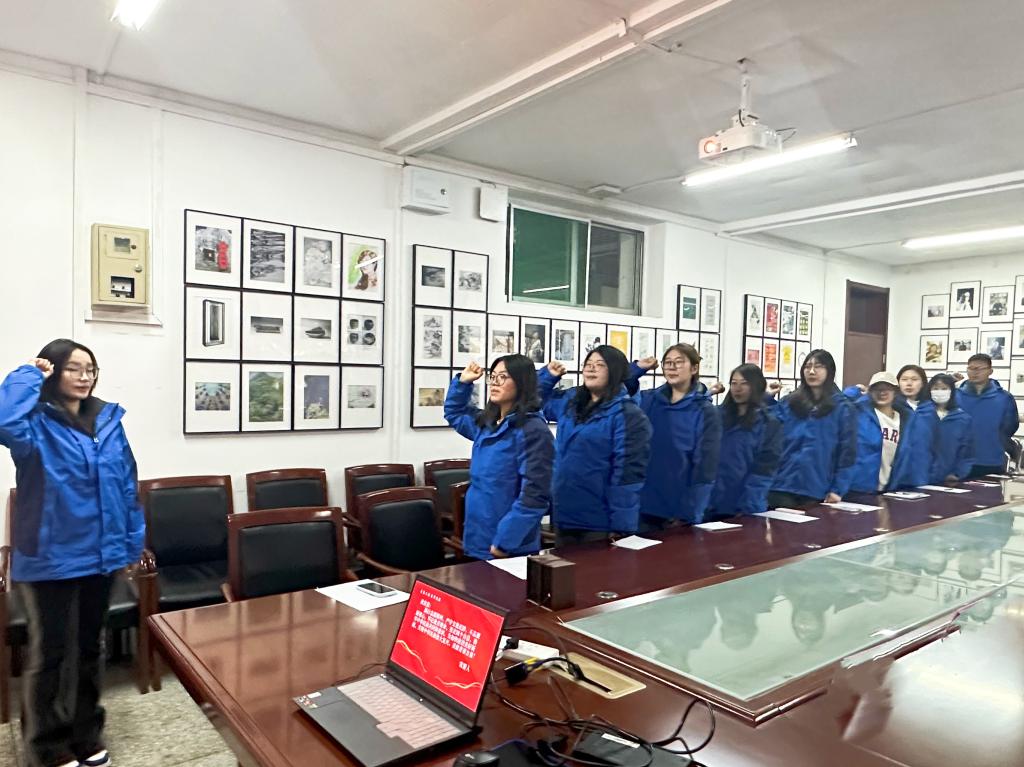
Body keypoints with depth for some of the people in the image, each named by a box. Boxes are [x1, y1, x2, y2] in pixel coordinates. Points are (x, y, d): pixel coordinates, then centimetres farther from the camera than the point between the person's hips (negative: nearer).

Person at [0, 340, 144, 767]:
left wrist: (134, 539, 7)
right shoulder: (37, 424, -10)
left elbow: (126, 484, 8)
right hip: (50, 557, -5)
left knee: (90, 647, 18)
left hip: (100, 554, 5)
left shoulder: (108, 420, 4)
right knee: (50, 652, 8)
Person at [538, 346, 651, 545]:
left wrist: (621, 525, -20)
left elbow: (628, 472, -18)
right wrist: (548, 375, 9)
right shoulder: (569, 401, 8)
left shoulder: (627, 414, -14)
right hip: (564, 514, 7)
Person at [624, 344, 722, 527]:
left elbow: (706, 467, -10)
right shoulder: (648, 400, 6)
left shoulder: (706, 412, -7)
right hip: (644, 505, 4)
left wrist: (691, 515, -15)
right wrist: (637, 369, -3)